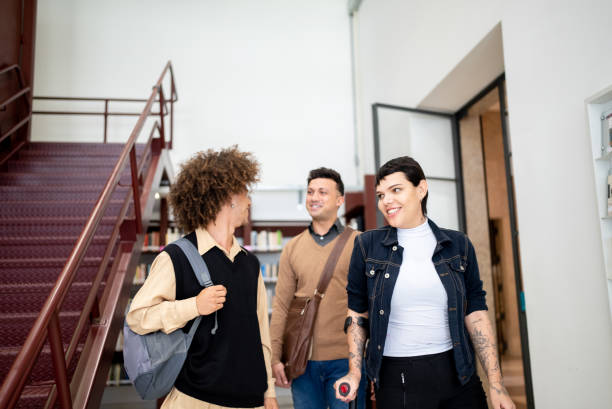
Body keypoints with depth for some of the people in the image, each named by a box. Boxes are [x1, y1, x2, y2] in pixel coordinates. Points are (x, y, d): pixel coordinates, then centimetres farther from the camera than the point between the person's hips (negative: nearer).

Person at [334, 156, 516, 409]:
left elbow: (475, 313, 1)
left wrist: (496, 385, -2)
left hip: (459, 377, 2)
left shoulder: (458, 245, 1)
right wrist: (354, 373, -4)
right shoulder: (367, 246, -2)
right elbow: (357, 312, 3)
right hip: (395, 381, -1)